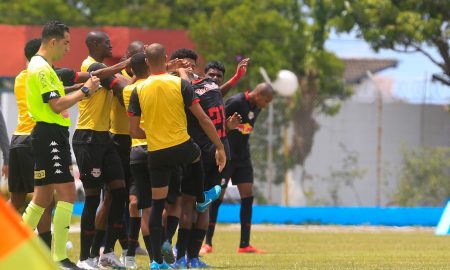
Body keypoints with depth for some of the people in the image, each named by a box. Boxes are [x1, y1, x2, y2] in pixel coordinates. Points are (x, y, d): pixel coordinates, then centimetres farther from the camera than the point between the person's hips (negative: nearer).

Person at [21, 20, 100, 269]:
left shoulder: (40, 66, 18)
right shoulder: (42, 67, -14)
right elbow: (56, 105, -20)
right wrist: (84, 91, -13)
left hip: (48, 135, 11)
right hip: (50, 134, -11)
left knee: (43, 197, 14)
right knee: (67, 193, -12)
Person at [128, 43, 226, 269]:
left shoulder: (138, 91, -2)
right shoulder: (180, 84, -7)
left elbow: (134, 131, 1)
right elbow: (203, 119, -6)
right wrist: (220, 148, 2)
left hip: (156, 154, 1)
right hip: (182, 148, -1)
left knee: (157, 205, 8)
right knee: (197, 155, 36)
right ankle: (200, 198, 54)